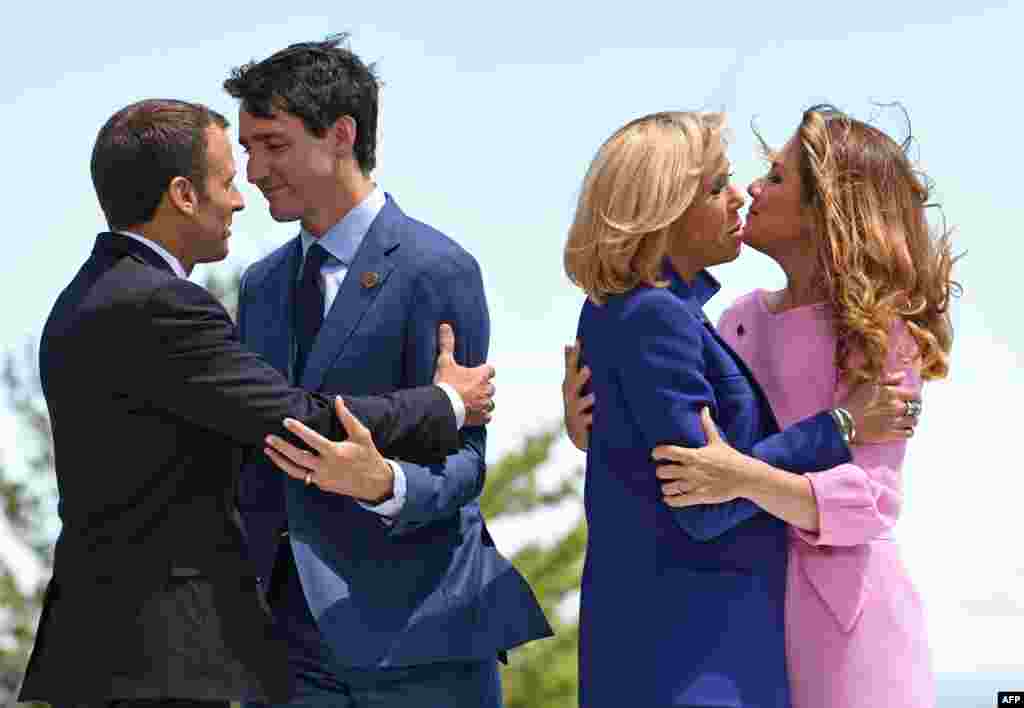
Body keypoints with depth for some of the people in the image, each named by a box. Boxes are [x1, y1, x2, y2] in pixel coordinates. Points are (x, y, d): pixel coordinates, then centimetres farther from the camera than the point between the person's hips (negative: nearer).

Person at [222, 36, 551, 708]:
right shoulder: (263, 285, 16)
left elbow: (460, 462, -11)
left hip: (416, 635, -6)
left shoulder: (437, 269, -7)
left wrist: (383, 485, -31)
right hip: (288, 639, 6)